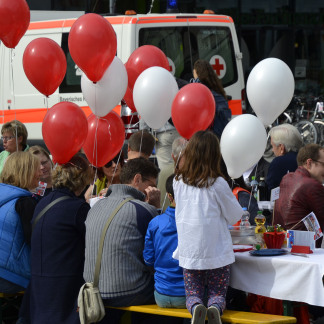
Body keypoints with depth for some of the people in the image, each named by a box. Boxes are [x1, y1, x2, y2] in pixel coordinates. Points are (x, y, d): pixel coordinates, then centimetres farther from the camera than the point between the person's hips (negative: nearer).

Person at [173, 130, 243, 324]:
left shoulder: (179, 181, -1)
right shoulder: (217, 184, -12)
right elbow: (235, 216, -1)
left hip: (188, 250, 2)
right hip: (216, 250, -2)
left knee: (193, 294, 12)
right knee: (217, 294, 11)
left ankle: (196, 308, -22)